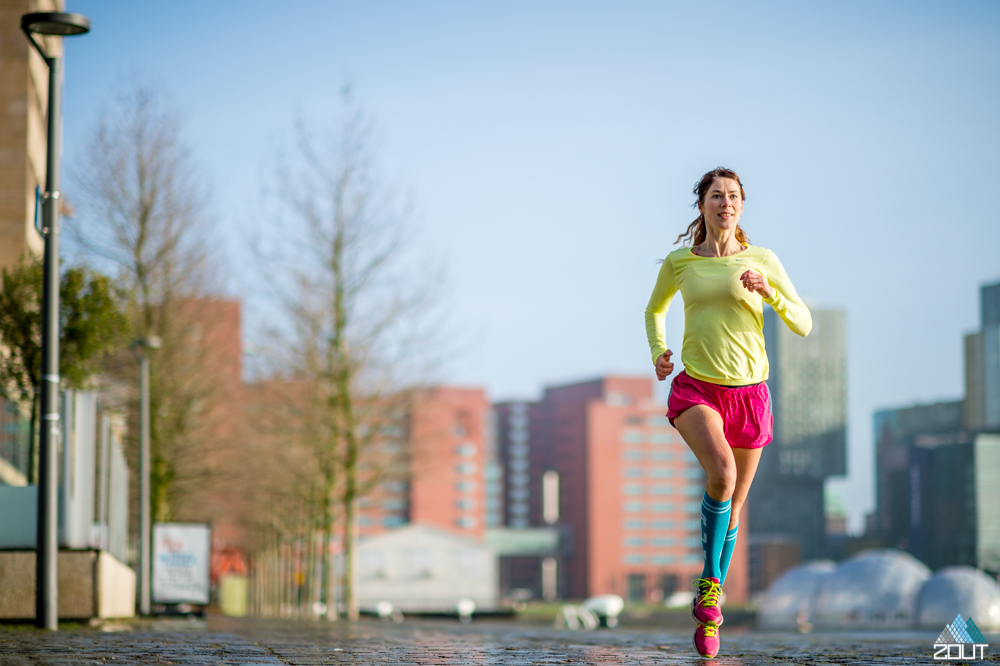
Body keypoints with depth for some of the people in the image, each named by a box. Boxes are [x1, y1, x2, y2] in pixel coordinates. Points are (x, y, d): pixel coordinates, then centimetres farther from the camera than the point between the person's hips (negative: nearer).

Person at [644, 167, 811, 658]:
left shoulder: (762, 261, 0)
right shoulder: (679, 262, 2)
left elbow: (803, 324, -1)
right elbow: (655, 310, 21)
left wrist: (767, 291, -18)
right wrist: (658, 351, 3)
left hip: (749, 392, 1)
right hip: (696, 389, -1)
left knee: (734, 505, 9)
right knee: (721, 471, -30)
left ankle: (709, 616, 28)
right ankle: (710, 581, -11)